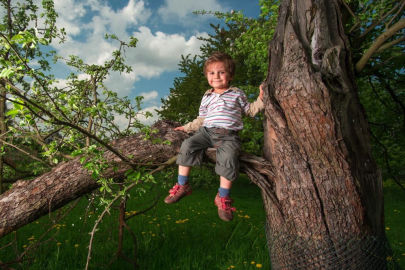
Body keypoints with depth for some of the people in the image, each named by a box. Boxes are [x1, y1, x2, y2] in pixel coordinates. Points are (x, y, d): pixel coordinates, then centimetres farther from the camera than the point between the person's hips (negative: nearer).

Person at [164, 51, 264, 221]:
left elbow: (249, 111, 20)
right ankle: (182, 186, -10)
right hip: (207, 132, 3)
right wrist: (187, 127, 19)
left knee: (229, 156, -33)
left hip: (228, 135, -3)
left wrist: (260, 100, 5)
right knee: (187, 145, -23)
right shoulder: (207, 97, 21)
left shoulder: (237, 94, 15)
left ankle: (223, 197, -17)